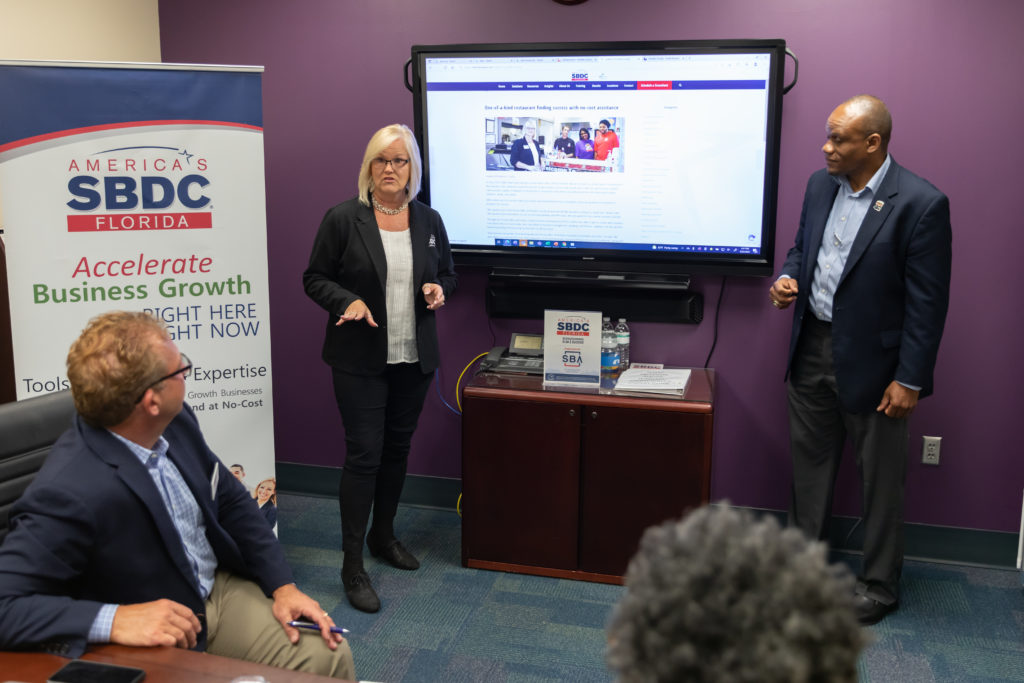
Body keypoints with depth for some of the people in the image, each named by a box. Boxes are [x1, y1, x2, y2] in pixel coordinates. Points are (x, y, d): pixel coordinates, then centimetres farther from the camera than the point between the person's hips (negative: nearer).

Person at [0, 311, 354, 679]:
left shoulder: (176, 422, -7)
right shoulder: (67, 493, -29)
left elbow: (232, 502, 7)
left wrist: (283, 586, 0)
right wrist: (111, 619, -36)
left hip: (220, 590, 6)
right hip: (153, 647, -6)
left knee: (331, 655, -8)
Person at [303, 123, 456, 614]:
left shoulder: (429, 220, 7)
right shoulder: (342, 219, -5)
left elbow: (447, 274, 16)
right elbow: (315, 278, -2)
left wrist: (438, 290, -7)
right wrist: (348, 301, -20)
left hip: (414, 357, 5)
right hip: (360, 359, -4)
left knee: (397, 448, 15)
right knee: (363, 454, -5)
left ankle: (383, 535, 35)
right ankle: (352, 565, 4)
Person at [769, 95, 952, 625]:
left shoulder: (921, 203, -17)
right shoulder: (820, 184, 3)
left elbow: (928, 302, -15)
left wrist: (909, 379, -16)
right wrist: (788, 278, -5)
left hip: (872, 361, -6)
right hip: (813, 347, 6)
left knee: (880, 479, 9)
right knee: (809, 461, 18)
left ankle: (880, 585, 27)